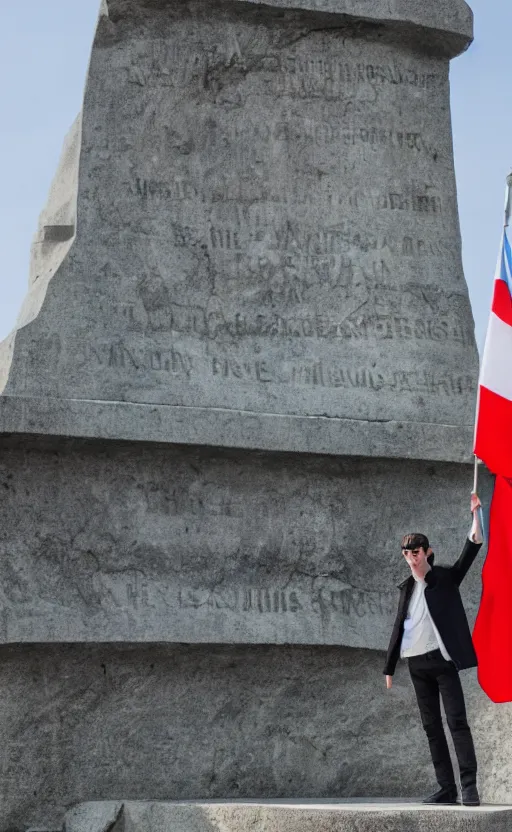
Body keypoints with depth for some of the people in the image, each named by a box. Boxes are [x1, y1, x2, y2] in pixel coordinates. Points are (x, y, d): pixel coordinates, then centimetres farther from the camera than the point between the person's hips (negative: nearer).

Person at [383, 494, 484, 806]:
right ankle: (447, 789, 8)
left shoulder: (445, 578, 0)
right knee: (432, 726, 5)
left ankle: (470, 786, -12)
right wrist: (389, 668, 14)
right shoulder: (407, 588, 13)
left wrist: (476, 515, -24)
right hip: (417, 665, 5)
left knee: (457, 721, -10)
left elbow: (471, 550, -13)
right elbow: (399, 627, 15)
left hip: (442, 660, -5)